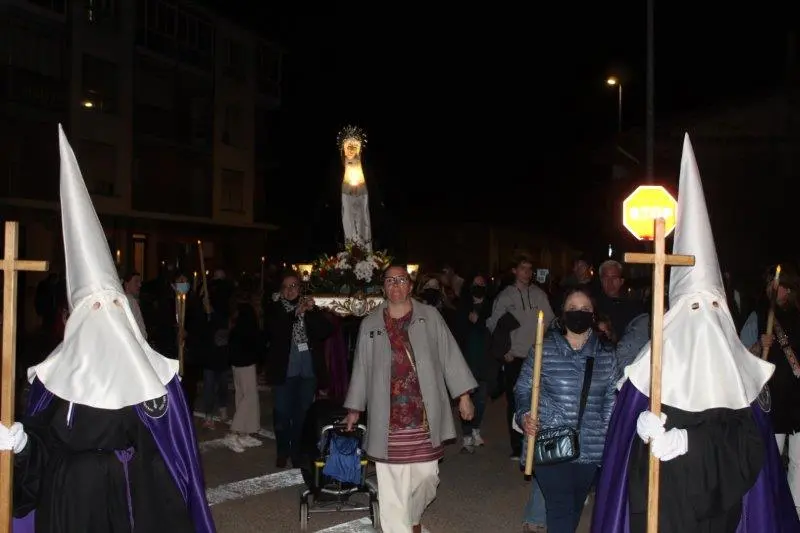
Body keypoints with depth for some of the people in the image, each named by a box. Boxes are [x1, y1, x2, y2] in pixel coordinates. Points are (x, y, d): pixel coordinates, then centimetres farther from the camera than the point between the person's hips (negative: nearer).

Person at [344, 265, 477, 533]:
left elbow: (450, 355, 5)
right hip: (388, 418, 0)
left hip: (424, 416, 0)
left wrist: (463, 394, 1)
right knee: (392, 486, 2)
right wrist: (354, 407, 16)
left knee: (427, 476, 6)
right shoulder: (370, 324, 6)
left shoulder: (430, 316, 3)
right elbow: (361, 367, 13)